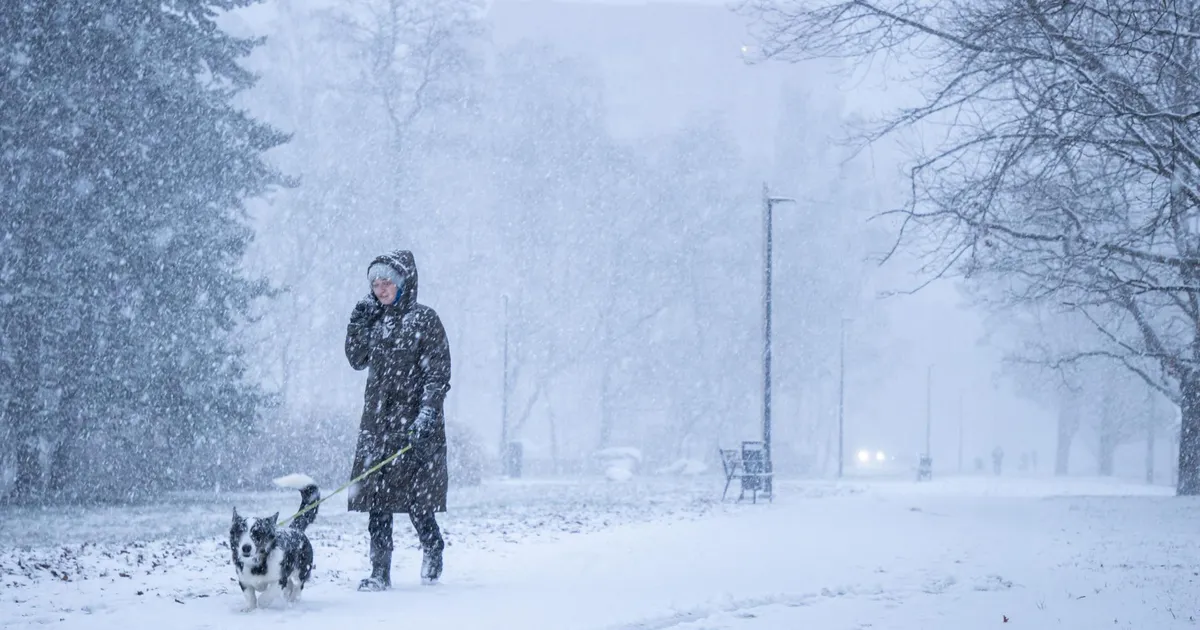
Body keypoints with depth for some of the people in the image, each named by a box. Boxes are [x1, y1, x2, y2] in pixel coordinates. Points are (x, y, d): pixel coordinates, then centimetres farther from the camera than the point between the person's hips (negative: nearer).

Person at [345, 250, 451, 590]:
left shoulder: (424, 320, -5)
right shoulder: (376, 321, 14)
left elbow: (438, 373, -9)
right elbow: (357, 359, 14)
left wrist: (427, 414, -17)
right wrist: (358, 322, 4)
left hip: (414, 424, -5)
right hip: (377, 421, 6)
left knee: (415, 498, -4)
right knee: (377, 500, 0)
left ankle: (433, 550, 23)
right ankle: (380, 573, 2)